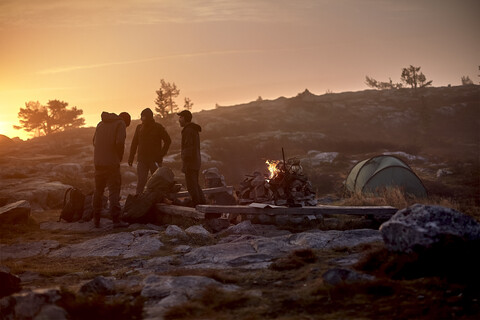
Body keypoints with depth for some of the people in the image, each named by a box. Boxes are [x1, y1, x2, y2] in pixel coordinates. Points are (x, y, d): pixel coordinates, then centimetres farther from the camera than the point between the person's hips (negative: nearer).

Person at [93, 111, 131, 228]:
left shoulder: (101, 124, 18)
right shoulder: (121, 124, -2)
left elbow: (94, 141, 17)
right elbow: (120, 142, -14)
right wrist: (120, 157, 1)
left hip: (98, 162, 6)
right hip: (112, 162, -6)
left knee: (98, 190, 13)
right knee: (114, 190, -5)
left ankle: (96, 219, 15)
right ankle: (116, 219, -10)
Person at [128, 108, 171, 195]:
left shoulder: (158, 127, -1)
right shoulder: (139, 127, 8)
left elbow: (168, 141, 3)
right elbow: (134, 143, 13)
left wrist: (162, 154, -5)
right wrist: (131, 157, 5)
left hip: (155, 159, -2)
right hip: (142, 159, 2)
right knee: (140, 182, -6)